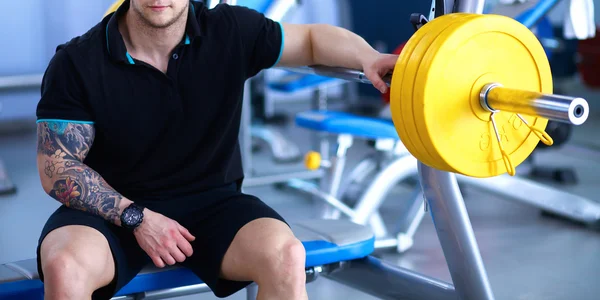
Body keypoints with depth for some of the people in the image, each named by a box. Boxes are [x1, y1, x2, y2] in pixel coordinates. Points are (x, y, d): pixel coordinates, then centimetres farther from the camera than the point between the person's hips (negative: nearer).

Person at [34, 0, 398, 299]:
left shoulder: (231, 32, -5)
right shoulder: (77, 63, -10)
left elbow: (311, 38, 8)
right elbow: (58, 167, -8)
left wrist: (367, 57, -13)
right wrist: (136, 218, -19)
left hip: (212, 203, 2)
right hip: (115, 209, -1)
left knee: (286, 255, -29)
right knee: (64, 266, -35)